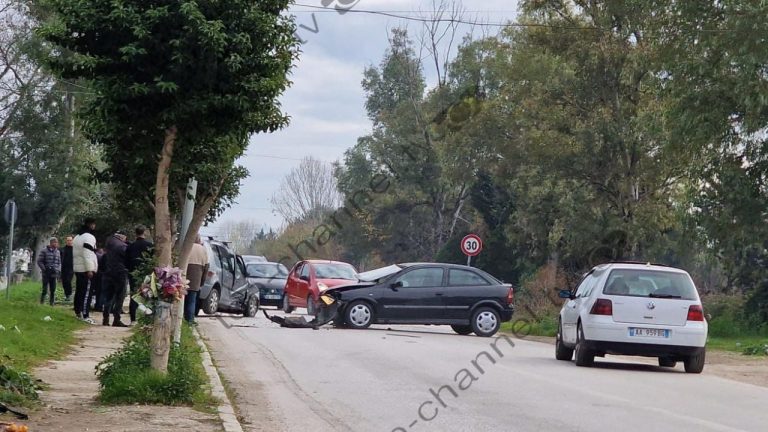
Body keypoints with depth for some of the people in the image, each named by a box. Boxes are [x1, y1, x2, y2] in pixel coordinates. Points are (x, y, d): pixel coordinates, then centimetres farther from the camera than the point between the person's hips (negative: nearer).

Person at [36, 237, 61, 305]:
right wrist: (44, 269, -9)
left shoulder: (58, 252, 13)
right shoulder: (44, 251, -3)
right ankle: (41, 302, 4)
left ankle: (52, 303, 9)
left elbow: (59, 262, 20)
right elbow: (39, 261, -2)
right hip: (46, 274, -4)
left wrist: (59, 270, 7)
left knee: (53, 290, 3)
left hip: (54, 274, 4)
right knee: (45, 289, -7)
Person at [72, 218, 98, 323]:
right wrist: (90, 270, -22)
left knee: (79, 290, 15)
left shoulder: (76, 237, 18)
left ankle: (78, 311, 20)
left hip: (77, 268, 9)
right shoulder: (89, 237, -13)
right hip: (86, 269, -9)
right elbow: (88, 255, -21)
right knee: (86, 292, -11)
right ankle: (84, 315, -16)